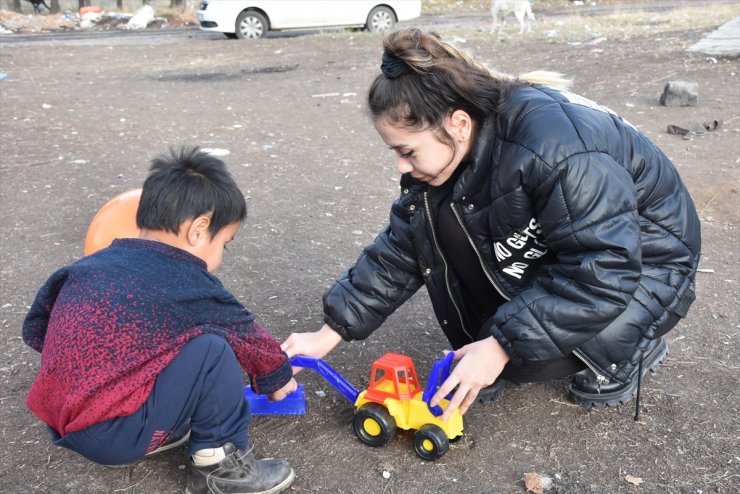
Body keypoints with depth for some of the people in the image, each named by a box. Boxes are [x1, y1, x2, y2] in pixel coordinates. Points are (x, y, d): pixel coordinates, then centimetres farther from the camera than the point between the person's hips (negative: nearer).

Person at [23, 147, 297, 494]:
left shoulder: (90, 264, 7)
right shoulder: (189, 286, -10)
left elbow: (35, 329, 14)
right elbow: (248, 337, 4)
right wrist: (278, 378, 22)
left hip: (62, 421, 8)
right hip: (112, 435, -7)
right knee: (212, 349, -9)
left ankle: (153, 431, 11)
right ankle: (219, 464, 3)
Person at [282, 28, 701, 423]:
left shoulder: (554, 145, -36)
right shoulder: (452, 149, -12)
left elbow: (604, 274, -34)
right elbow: (399, 252, -7)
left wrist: (502, 346, -33)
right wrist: (330, 334, -8)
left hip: (642, 265, -6)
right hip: (549, 254, 7)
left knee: (524, 351, -30)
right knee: (431, 215, -14)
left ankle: (631, 345, 2)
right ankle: (476, 360, 1)